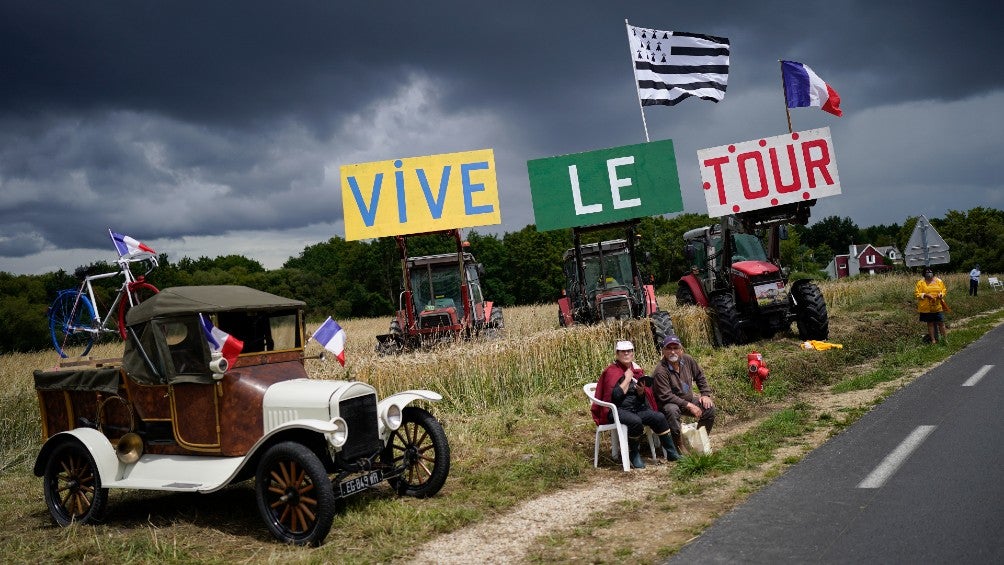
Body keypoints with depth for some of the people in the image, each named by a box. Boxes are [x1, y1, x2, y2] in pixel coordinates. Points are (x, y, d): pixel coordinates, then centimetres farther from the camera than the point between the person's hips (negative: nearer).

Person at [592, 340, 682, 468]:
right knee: (636, 421, -34)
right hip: (617, 410, -6)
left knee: (659, 417, -15)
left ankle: (672, 453, -3)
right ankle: (633, 455, -12)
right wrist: (627, 379, -12)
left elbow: (642, 399, 15)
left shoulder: (637, 369, 12)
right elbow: (615, 395, -21)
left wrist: (641, 391, -9)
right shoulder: (611, 371, -7)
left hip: (637, 408, 6)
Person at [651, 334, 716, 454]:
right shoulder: (660, 371, -26)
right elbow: (666, 396, -27)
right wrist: (689, 406, -26)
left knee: (709, 407, -8)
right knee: (672, 410, -38)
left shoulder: (687, 360, -4)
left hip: (688, 400, 7)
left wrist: (705, 394, 1)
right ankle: (677, 446, -25)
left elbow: (700, 376, 13)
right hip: (667, 404, -7)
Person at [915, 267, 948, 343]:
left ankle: (945, 338, 13)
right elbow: (916, 293, -5)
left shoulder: (938, 281, 4)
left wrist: (941, 294, -11)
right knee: (930, 323, 7)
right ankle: (933, 339, 16)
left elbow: (944, 290, 10)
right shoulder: (921, 283, -3)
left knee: (941, 322, 1)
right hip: (927, 308, -1)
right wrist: (925, 295, -20)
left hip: (938, 306, 1)